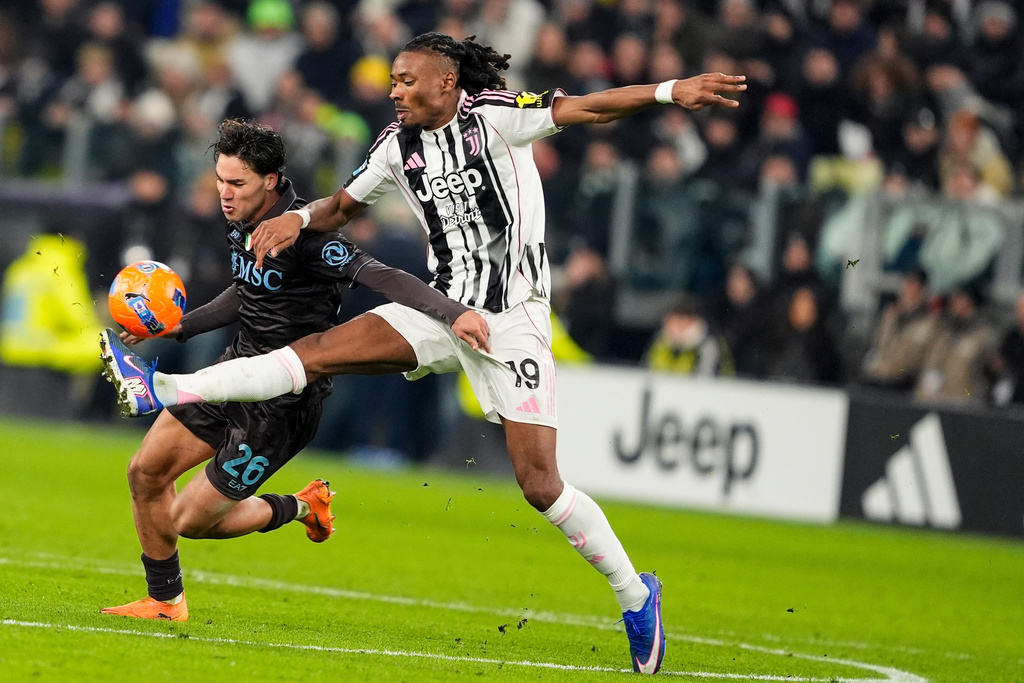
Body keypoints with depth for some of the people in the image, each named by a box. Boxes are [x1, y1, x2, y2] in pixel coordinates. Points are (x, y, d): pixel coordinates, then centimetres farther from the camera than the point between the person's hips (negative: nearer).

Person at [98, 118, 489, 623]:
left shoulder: (305, 235, -24)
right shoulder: (243, 225, 3)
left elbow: (379, 276, -34)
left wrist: (453, 312, -47)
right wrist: (178, 328, 19)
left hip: (281, 406, -8)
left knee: (191, 520, -5)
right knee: (145, 473, 4)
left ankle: (300, 508, 20)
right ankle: (165, 602, 22)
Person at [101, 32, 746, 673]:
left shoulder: (494, 117, -9)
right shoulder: (400, 144, 9)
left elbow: (586, 108, -17)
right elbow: (344, 205, 22)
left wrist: (671, 90, -30)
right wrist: (299, 218, 0)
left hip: (512, 319, -5)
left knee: (541, 484, -9)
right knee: (320, 349, -10)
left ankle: (636, 595, 6)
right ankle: (162, 392, -12)